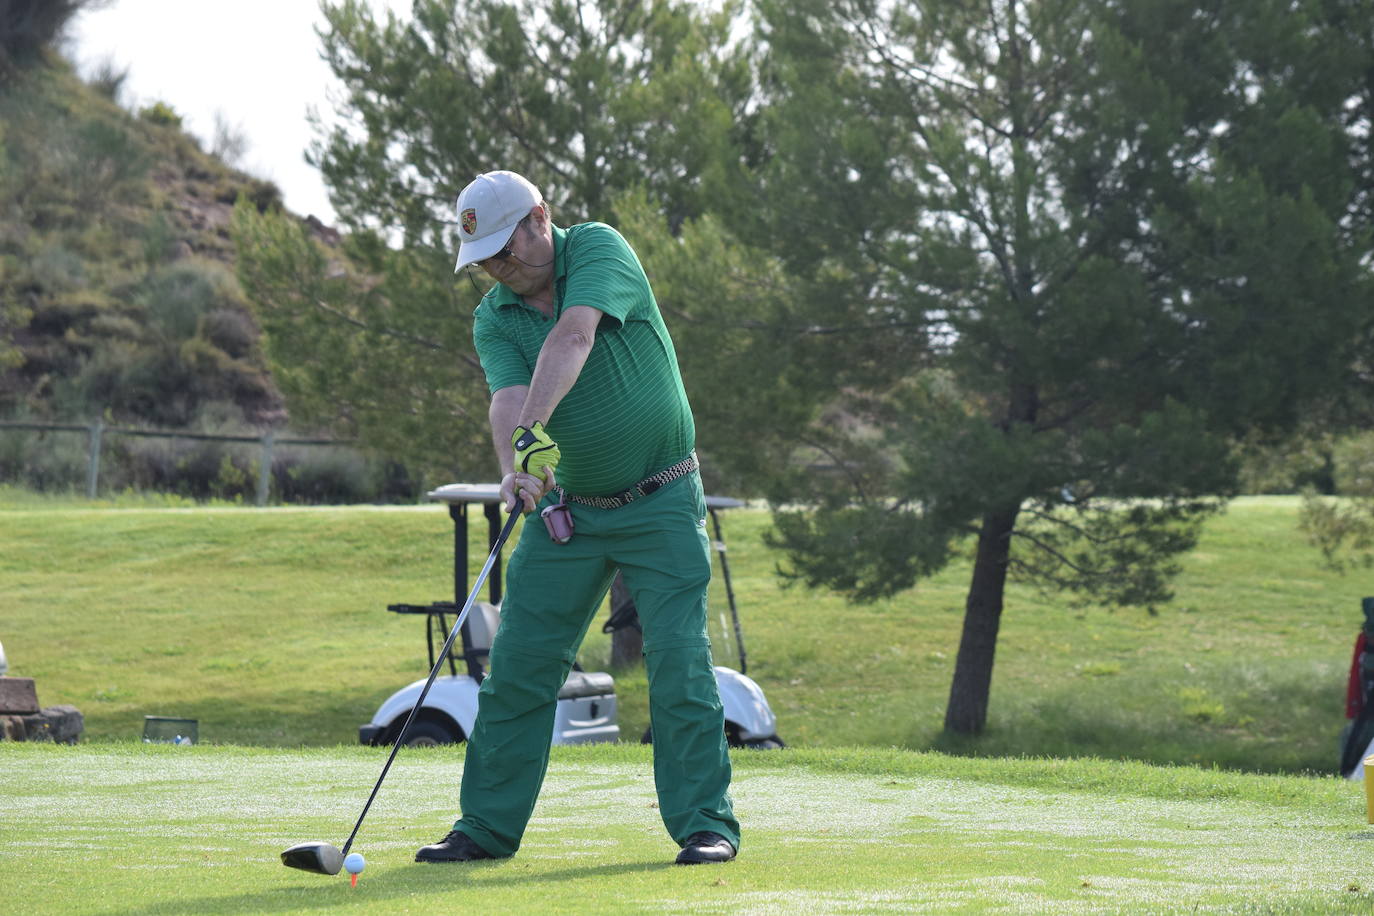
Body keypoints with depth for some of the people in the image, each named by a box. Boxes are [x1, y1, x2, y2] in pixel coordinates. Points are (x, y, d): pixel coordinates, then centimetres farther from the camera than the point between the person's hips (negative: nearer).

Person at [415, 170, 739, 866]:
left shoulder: (599, 249, -11)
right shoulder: (493, 318, 0)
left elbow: (573, 337, -29)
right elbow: (507, 397, -19)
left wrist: (533, 427, -43)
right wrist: (514, 469, -40)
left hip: (660, 502, -4)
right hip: (567, 508, 4)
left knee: (678, 661, -11)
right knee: (517, 665, 2)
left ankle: (704, 824, -5)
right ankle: (487, 827, 11)